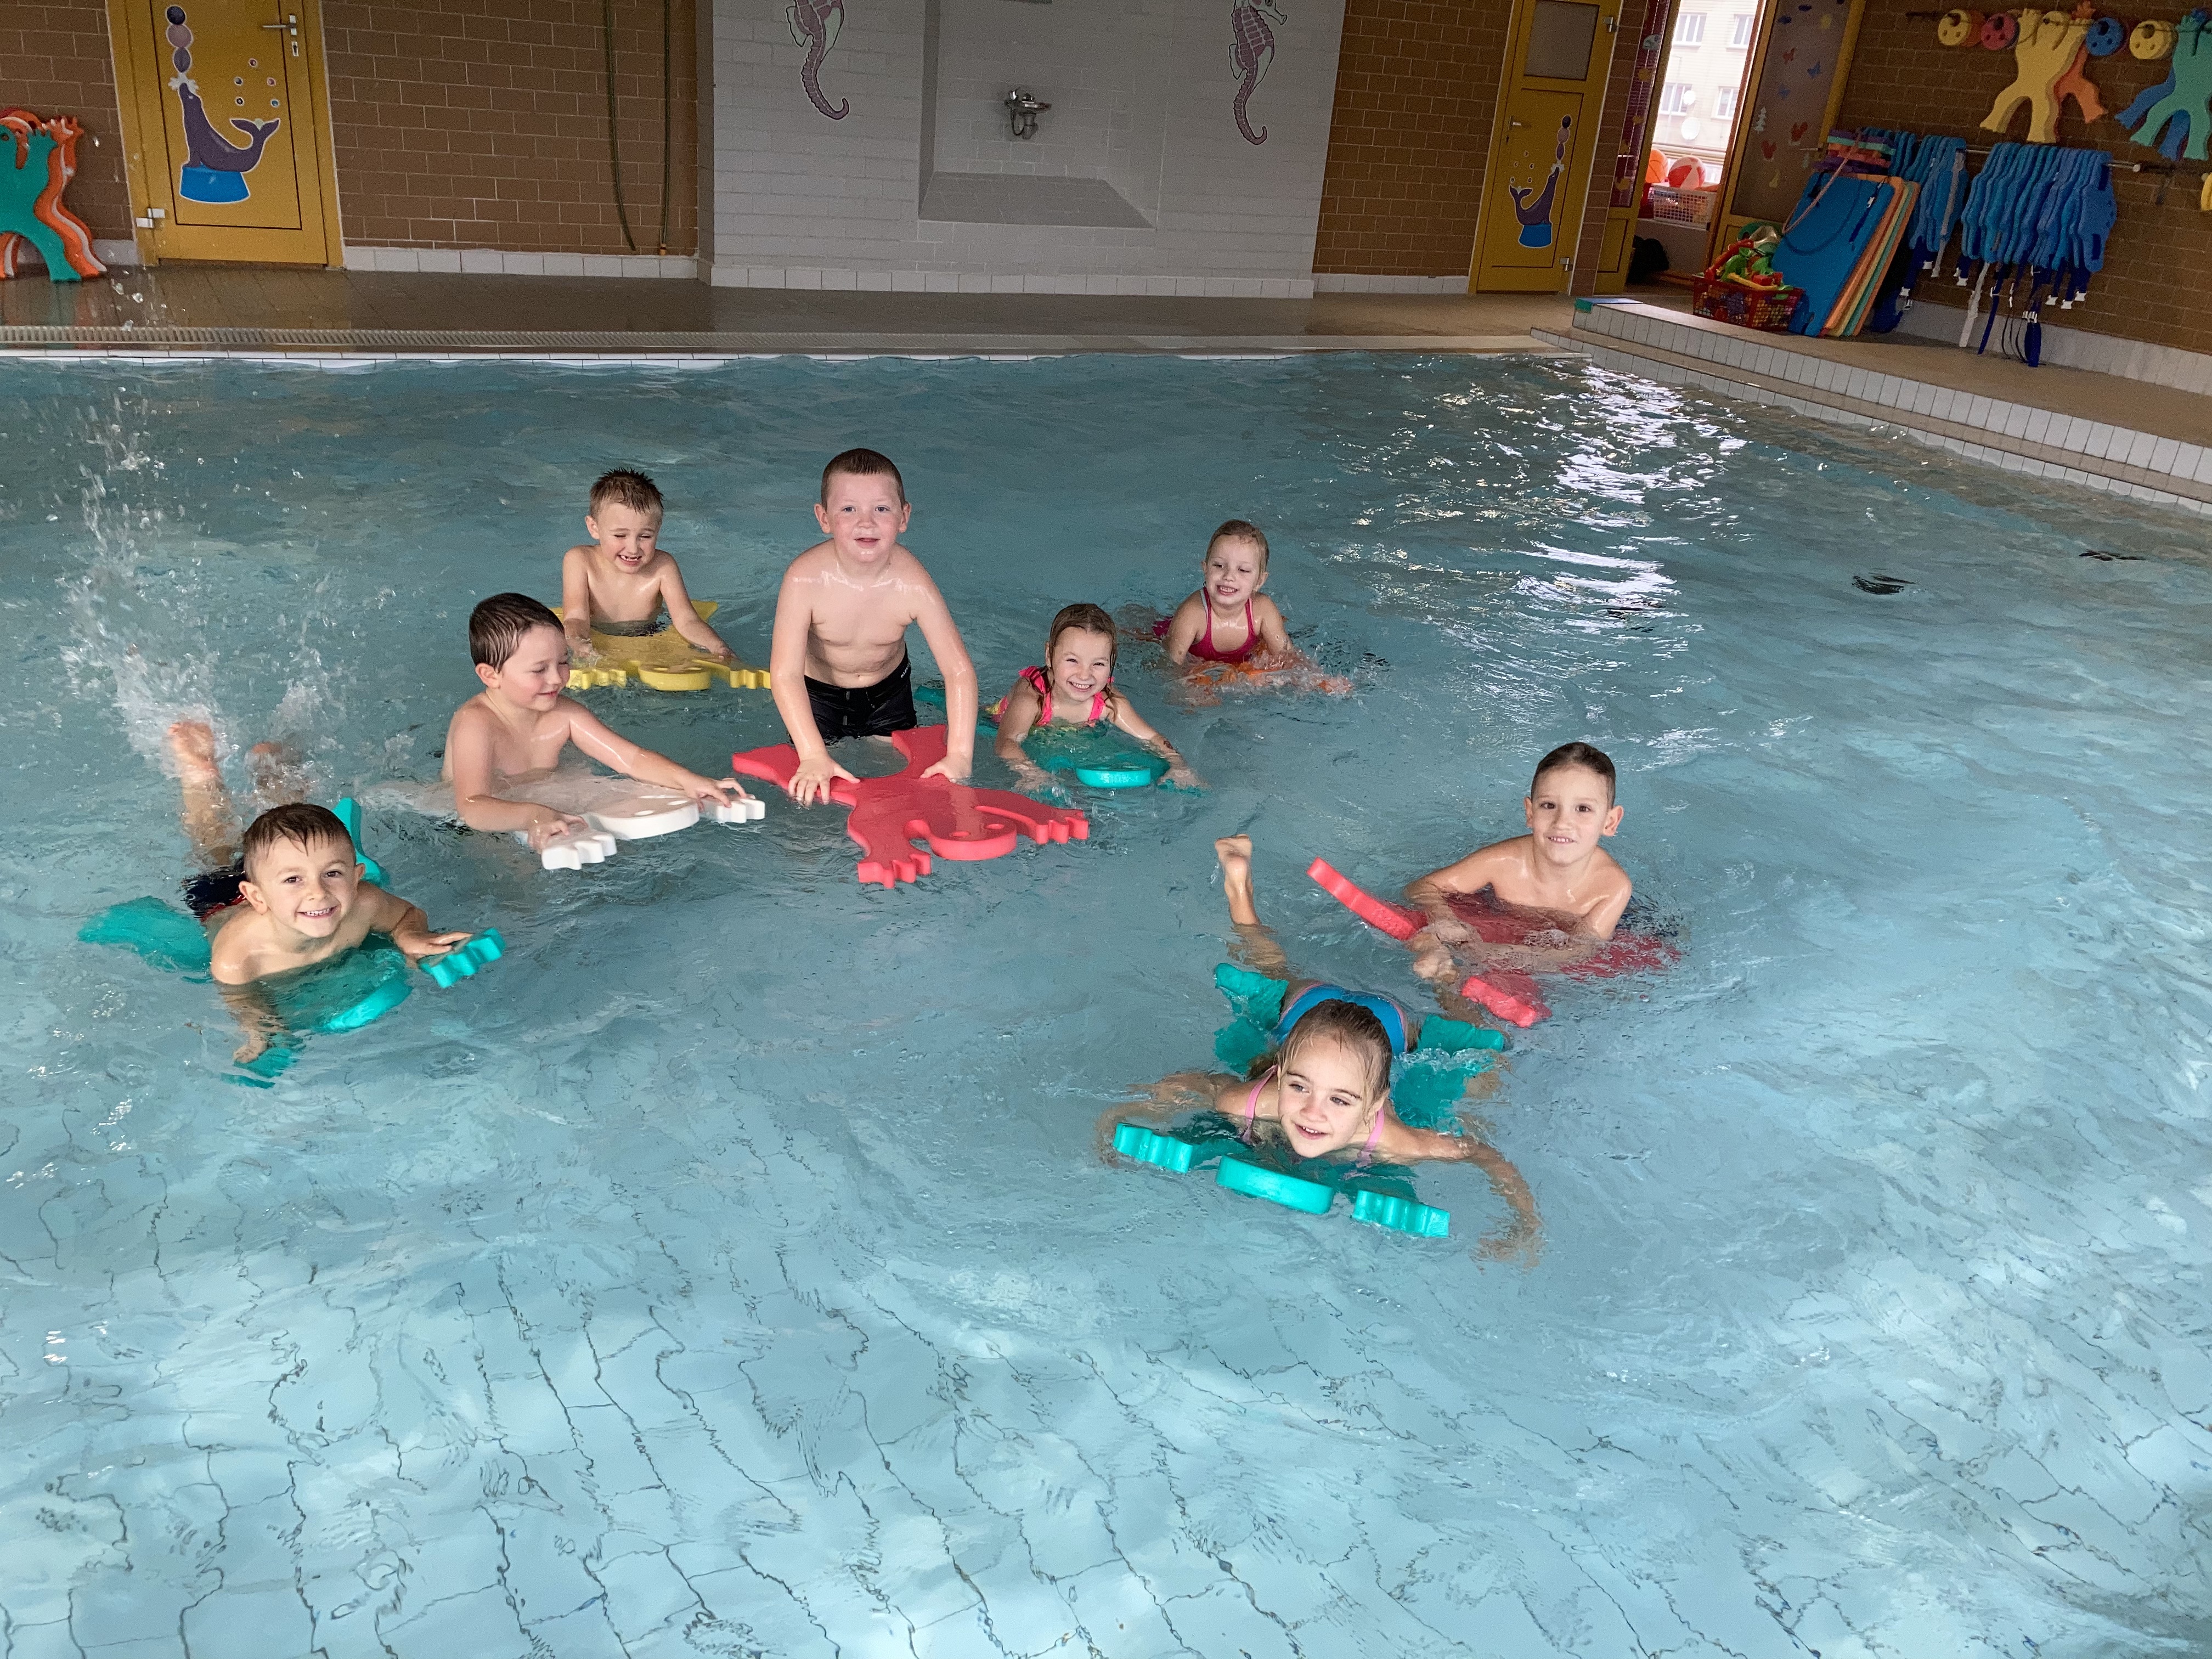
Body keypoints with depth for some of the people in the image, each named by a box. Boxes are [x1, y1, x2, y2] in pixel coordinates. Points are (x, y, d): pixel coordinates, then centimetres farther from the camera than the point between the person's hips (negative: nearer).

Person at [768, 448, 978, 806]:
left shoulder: (912, 585, -32)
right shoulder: (805, 579, -35)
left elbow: (959, 670, -29)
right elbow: (785, 674, -36)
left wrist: (960, 755, -37)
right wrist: (814, 757, -45)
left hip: (888, 690, 2)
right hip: (818, 692, -1)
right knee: (814, 790, 4)